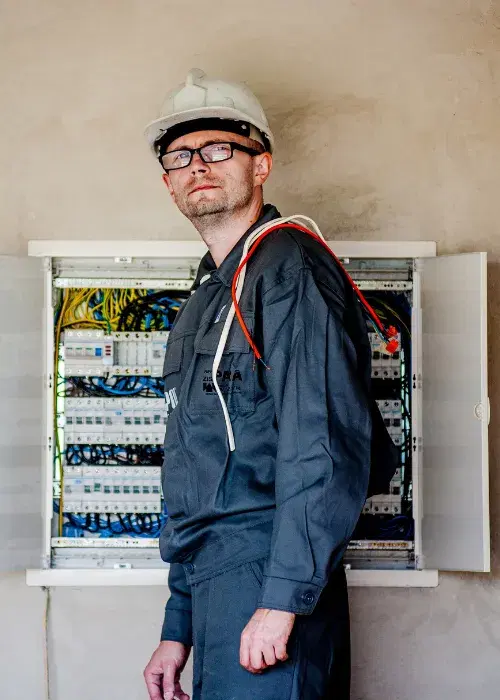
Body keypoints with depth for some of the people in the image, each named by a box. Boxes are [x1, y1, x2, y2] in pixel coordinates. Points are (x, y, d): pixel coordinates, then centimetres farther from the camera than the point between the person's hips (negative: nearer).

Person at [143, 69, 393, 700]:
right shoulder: (206, 298, 20)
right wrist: (177, 629, 19)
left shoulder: (289, 268, -8)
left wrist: (282, 599, -23)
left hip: (267, 577, -8)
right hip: (211, 583, 9)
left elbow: (325, 445, -19)